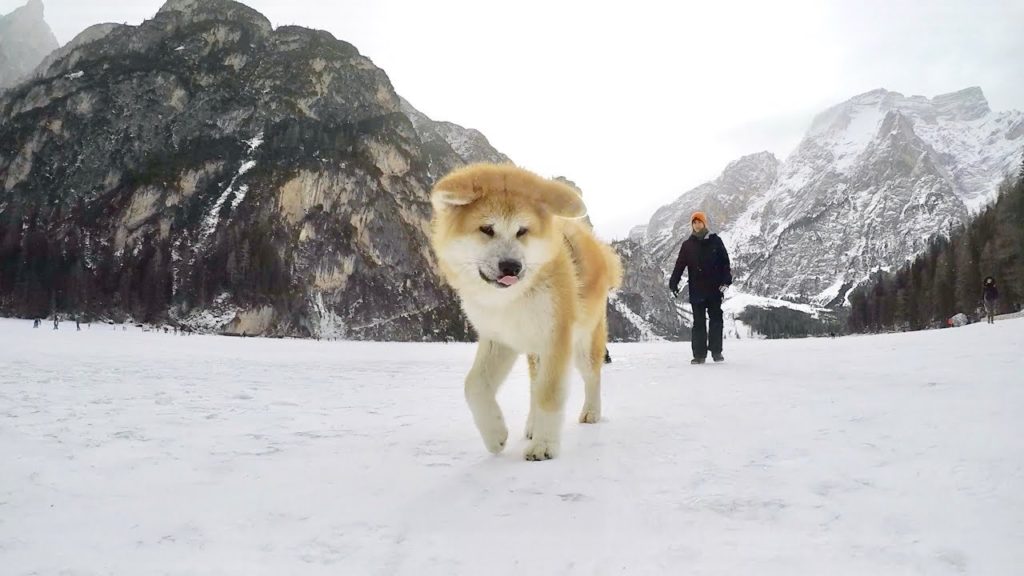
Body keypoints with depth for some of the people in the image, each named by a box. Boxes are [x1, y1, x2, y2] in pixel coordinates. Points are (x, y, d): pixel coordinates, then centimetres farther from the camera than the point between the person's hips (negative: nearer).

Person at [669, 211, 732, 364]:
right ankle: (699, 354, 5)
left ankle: (716, 351, 13)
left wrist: (726, 281, -7)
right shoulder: (687, 245, 7)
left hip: (714, 289, 0)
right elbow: (679, 265, 5)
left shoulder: (715, 241, 5)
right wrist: (673, 283, -5)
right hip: (696, 290, 0)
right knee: (699, 322, 2)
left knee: (716, 320, 4)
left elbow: (725, 262, 4)